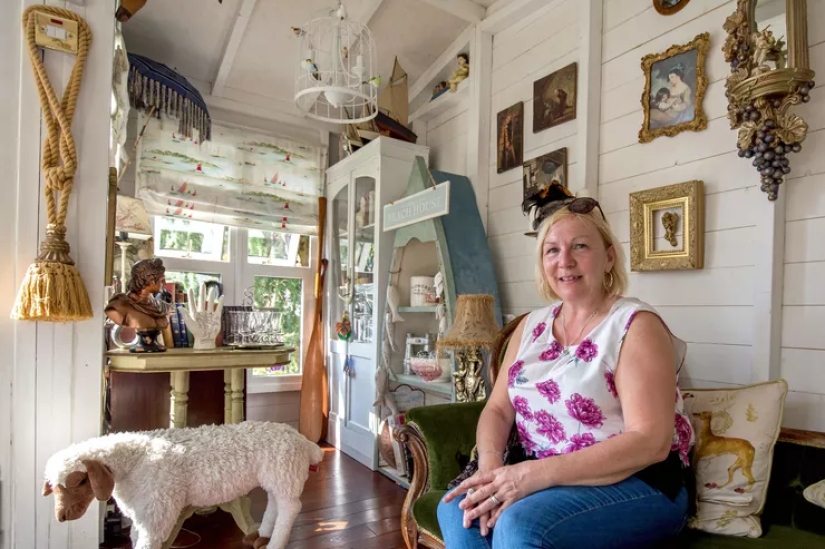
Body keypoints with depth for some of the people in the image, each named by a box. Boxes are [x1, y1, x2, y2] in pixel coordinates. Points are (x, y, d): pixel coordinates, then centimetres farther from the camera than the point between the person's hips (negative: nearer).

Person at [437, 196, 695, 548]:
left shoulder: (635, 325, -12)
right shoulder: (531, 325, 6)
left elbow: (650, 441, -21)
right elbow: (498, 409, 4)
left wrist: (535, 473, -28)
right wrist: (490, 465, -18)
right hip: (540, 476, 5)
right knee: (457, 509, -19)